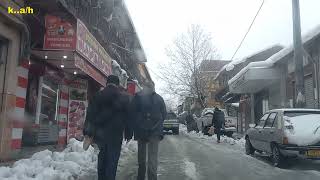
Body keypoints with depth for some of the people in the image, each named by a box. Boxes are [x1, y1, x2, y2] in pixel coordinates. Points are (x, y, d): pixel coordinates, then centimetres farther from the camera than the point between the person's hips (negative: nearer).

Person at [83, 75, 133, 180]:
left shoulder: (97, 96, 4)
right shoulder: (123, 98, -3)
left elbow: (90, 114, 2)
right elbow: (128, 117, -2)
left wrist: (88, 131, 3)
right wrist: (128, 134, 4)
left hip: (100, 133, 3)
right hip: (115, 134, -3)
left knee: (102, 157, 17)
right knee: (112, 159, 2)